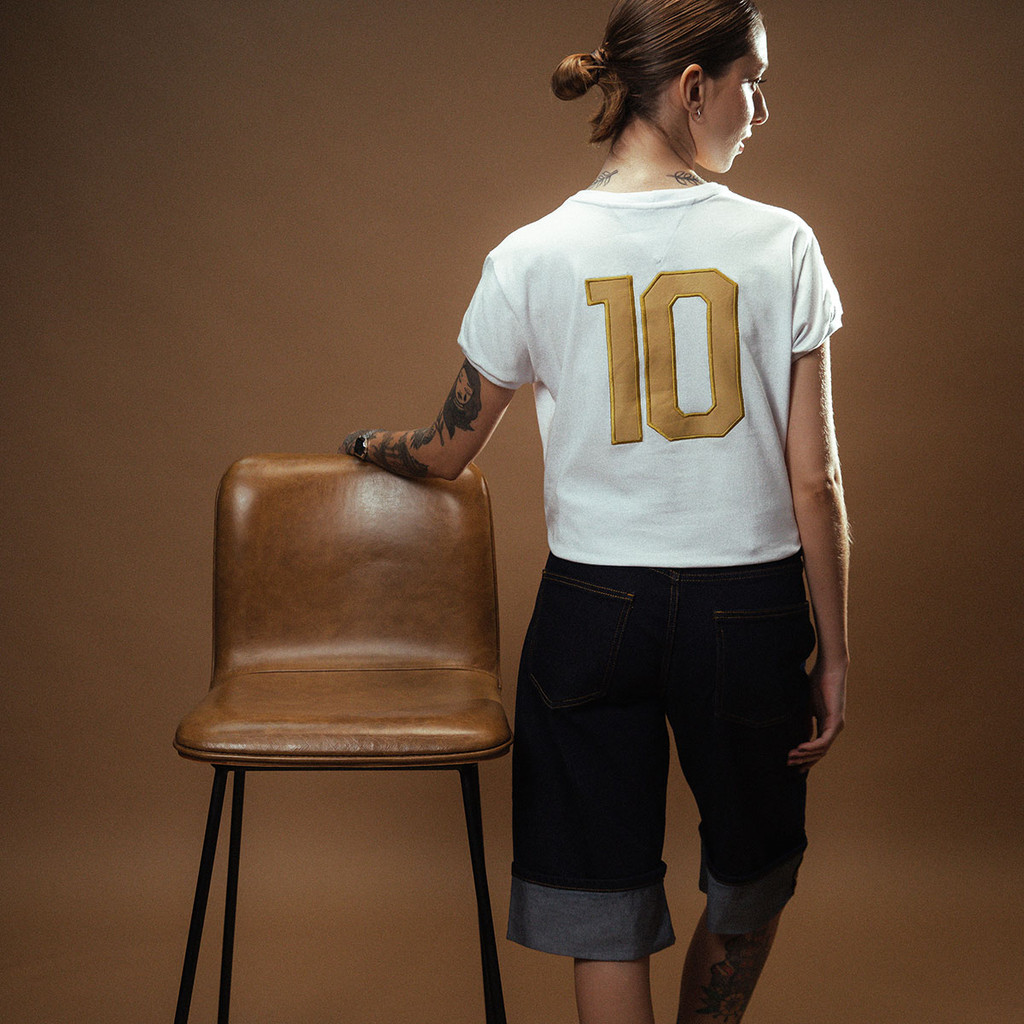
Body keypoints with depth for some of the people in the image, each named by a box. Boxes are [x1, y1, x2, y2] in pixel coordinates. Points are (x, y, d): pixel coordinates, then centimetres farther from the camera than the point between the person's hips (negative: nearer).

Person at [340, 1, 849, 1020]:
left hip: (591, 602, 1)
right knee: (750, 882, 25)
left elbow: (448, 450, 6)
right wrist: (832, 652, 5)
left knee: (606, 915, 12)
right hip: (747, 608, 0)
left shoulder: (531, 258, -4)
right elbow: (815, 480, -6)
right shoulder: (779, 245, -7)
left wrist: (367, 444, 29)